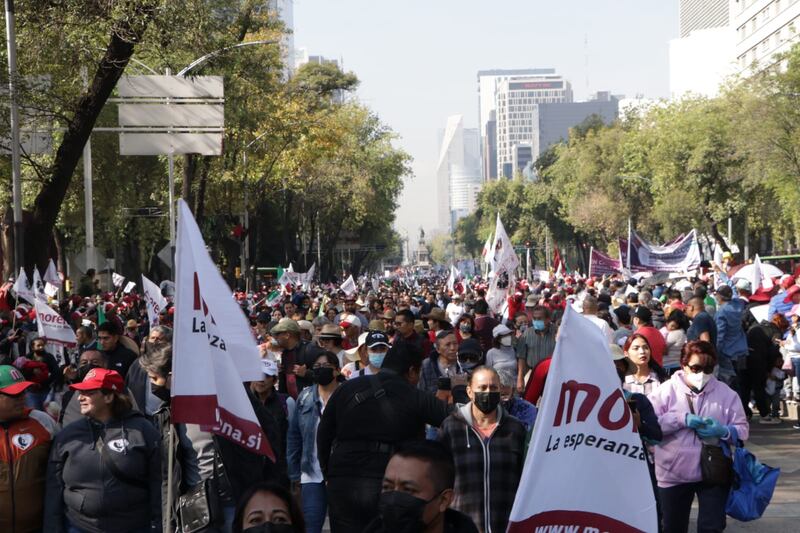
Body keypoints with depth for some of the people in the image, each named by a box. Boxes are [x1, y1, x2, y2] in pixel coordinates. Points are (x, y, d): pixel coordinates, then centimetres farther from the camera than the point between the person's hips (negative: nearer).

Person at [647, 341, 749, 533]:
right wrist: (683, 419, -21)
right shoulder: (666, 390, -3)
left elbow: (742, 429, 1)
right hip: (674, 474, 0)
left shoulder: (726, 393, 2)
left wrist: (723, 431, -20)